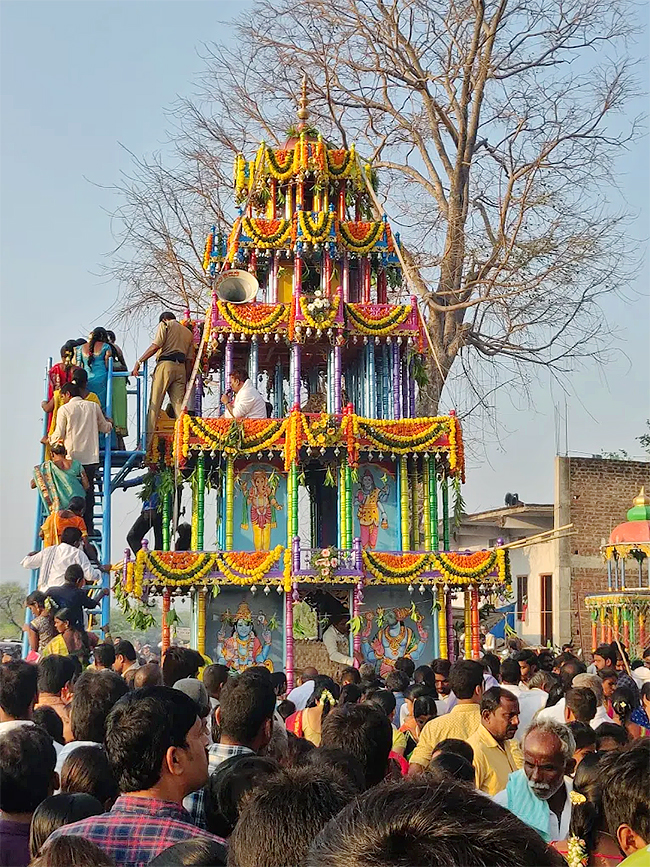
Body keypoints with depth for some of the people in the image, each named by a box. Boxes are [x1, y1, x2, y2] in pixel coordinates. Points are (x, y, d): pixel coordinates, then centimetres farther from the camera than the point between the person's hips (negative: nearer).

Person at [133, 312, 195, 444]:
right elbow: (190, 359, 17)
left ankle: (146, 443, -11)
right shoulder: (188, 332, 25)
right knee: (179, 406, 3)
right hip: (181, 368, 5)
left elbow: (155, 346, -6)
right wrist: (186, 380, 17)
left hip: (165, 365, -5)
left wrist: (139, 362, -4)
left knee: (154, 405, -7)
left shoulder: (164, 325, 10)